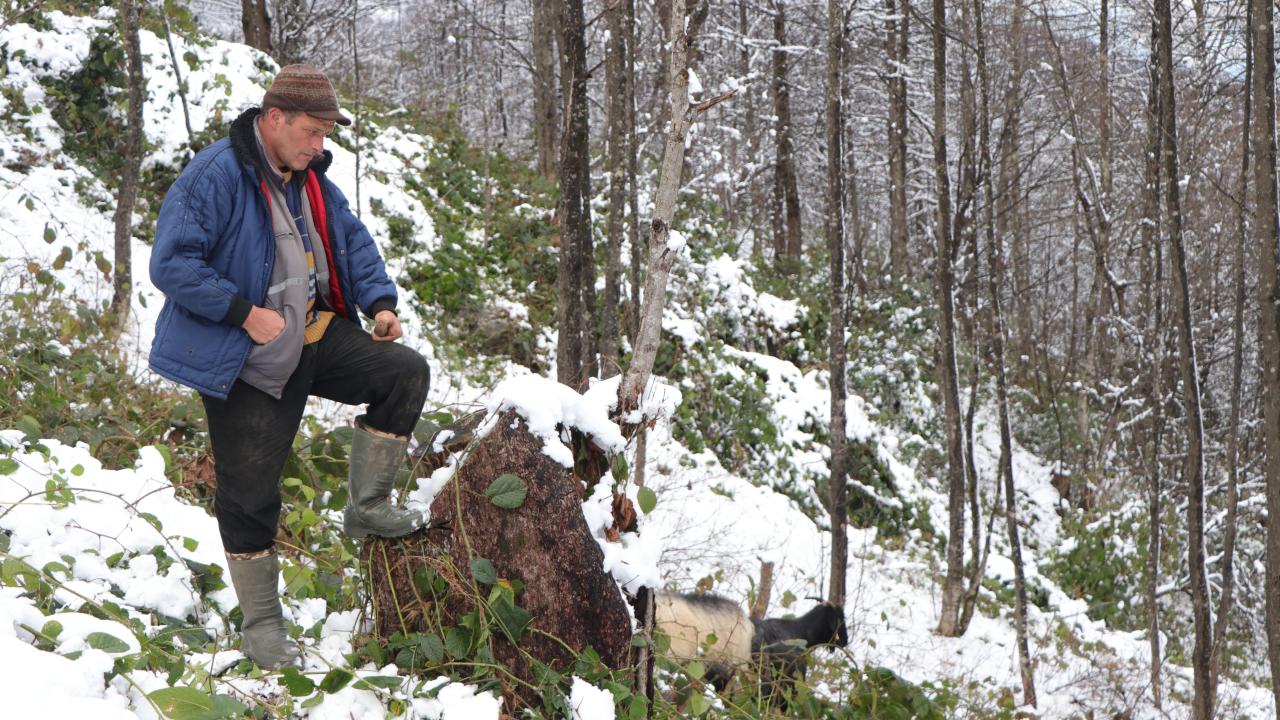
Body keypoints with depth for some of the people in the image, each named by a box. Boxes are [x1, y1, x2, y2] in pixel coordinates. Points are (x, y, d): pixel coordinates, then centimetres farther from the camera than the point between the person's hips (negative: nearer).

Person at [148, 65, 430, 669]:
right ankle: (261, 624, 14)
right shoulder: (215, 176, -20)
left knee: (405, 372, -5)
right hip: (245, 363, -7)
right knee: (250, 493, -1)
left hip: (315, 341, 7)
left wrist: (379, 301, 1)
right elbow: (172, 263, -24)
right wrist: (246, 312, -26)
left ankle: (367, 506, 5)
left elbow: (353, 241, 17)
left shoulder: (310, 179, 6)